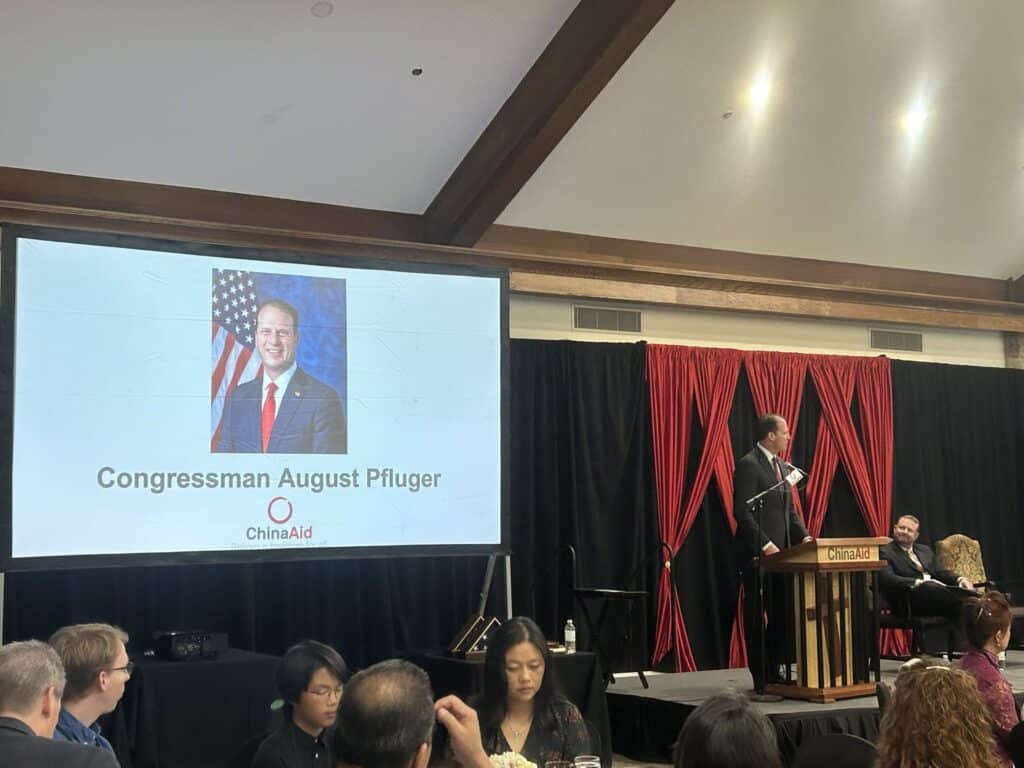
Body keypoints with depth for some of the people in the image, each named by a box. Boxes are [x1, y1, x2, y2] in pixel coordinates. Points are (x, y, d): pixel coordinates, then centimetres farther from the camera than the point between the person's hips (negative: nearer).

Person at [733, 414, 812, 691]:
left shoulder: (782, 467, 16)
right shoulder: (748, 464, -11)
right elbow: (743, 511, -17)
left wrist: (804, 536, 5)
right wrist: (765, 545, -21)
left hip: (780, 553, 8)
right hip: (757, 554, -8)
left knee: (781, 615, 9)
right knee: (756, 616, 0)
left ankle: (773, 672, 18)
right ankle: (760, 678, 5)